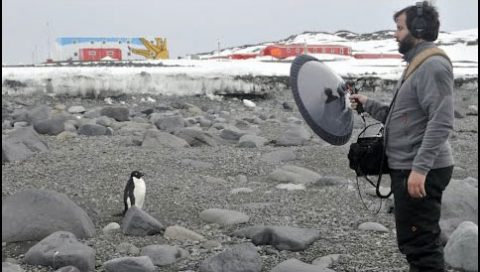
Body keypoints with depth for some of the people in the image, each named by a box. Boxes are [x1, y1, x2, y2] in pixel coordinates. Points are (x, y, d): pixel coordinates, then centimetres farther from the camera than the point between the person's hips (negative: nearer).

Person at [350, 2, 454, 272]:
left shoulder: (434, 65, -14)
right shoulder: (418, 65, 19)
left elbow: (441, 123, -23)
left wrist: (420, 168, -28)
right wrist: (368, 104, 17)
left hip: (421, 172, -11)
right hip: (409, 169, 11)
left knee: (419, 243, -7)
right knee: (417, 241, 18)